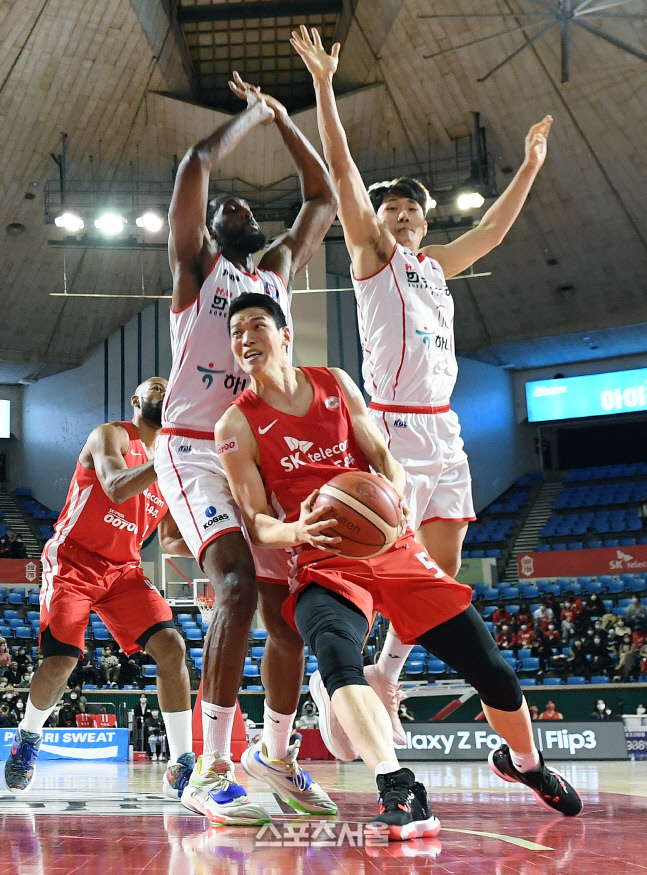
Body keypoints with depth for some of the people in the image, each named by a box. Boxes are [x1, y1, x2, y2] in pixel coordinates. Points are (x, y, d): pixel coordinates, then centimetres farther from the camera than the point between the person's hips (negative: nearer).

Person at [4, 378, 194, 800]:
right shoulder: (111, 435, -6)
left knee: (172, 646, -15)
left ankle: (182, 766, -9)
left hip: (123, 569, 5)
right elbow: (116, 488, -27)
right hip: (73, 561, -5)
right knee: (61, 659, -16)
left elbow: (171, 538, 17)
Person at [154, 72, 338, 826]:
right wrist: (251, 114, 8)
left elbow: (324, 197, 26)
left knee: (286, 611, 3)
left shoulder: (279, 270, 22)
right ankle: (211, 773, -24)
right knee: (238, 583, -27)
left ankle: (278, 759, 20)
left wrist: (281, 118, 25)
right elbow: (197, 164, -6)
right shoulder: (195, 265, 8)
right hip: (193, 450, -6)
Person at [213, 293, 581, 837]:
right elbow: (256, 524, -3)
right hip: (322, 564, -3)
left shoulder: (335, 384, 8)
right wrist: (296, 532, -26)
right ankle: (400, 793, -45)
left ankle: (524, 763, 32)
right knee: (335, 654, -37)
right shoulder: (237, 425, -1)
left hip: (391, 547, 3)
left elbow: (385, 460, 8)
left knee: (492, 669, 3)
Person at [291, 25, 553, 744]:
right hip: (394, 424, -7)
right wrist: (323, 83, -8)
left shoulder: (434, 265, 22)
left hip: (444, 429, 7)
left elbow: (492, 230, 34)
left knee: (440, 569, 6)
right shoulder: (371, 251, 6)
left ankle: (383, 678, 18)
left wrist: (530, 166, 37)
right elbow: (342, 171, -3)